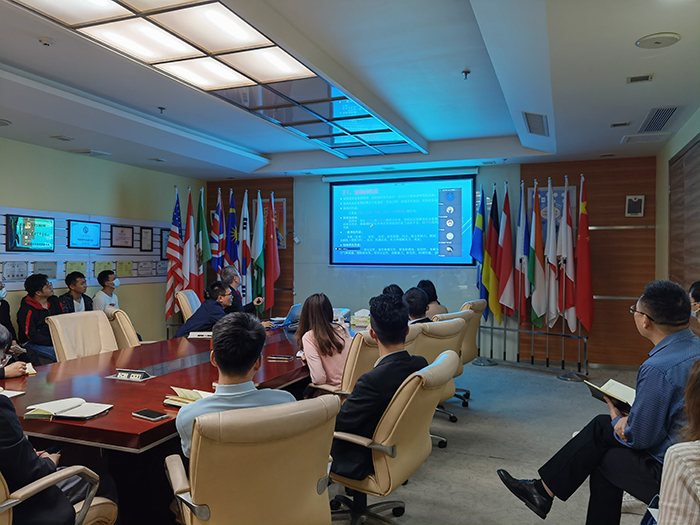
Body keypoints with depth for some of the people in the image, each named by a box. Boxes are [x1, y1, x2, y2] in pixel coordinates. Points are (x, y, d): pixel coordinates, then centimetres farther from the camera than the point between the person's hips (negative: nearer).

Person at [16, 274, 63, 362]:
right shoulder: (26, 310, -13)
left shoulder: (54, 301, 7)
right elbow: (31, 335, -17)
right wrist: (54, 343, -24)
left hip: (54, 338, 7)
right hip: (32, 343, -6)